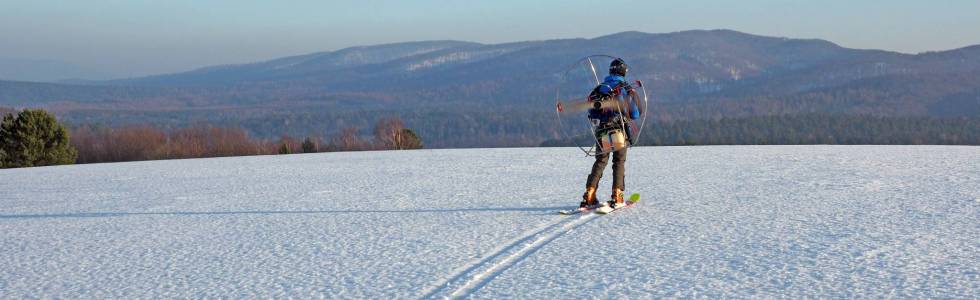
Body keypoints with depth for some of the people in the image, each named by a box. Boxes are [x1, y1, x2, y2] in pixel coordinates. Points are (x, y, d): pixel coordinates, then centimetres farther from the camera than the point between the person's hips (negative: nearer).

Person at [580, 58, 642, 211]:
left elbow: (591, 113, 5)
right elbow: (636, 115, 0)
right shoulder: (627, 89, -1)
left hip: (602, 133, 2)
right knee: (619, 162, 9)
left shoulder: (599, 89, 7)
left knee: (600, 162, 11)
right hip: (620, 131, -2)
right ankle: (616, 197, -1)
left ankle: (589, 196, -1)